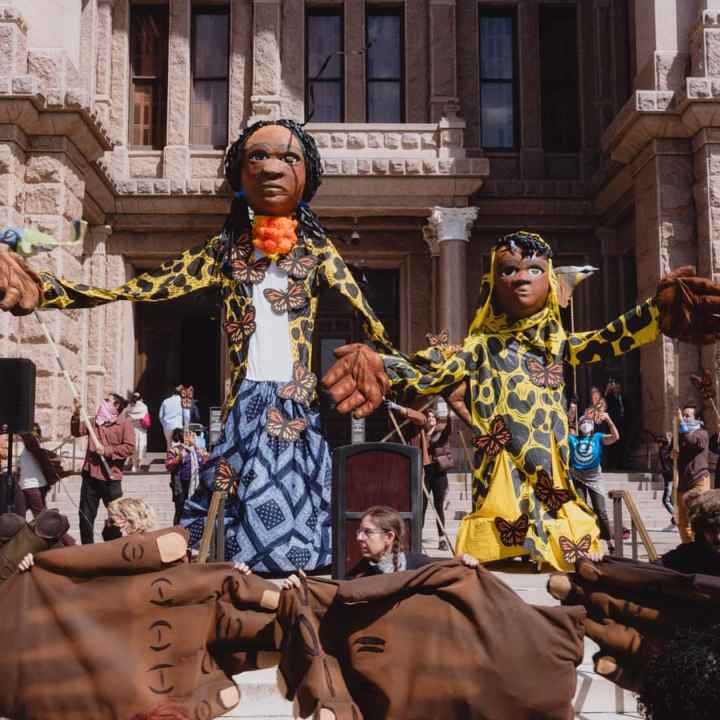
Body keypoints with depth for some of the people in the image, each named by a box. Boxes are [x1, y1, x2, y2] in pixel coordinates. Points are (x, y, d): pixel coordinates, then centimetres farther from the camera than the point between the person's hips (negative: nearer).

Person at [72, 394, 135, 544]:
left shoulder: (125, 423, -3)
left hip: (110, 478, -5)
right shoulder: (94, 421, 15)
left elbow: (129, 448, -12)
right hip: (90, 476, 5)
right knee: (86, 515, 11)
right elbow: (77, 432, 9)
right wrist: (76, 415, -5)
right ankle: (87, 547, 22)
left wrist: (107, 451, -15)